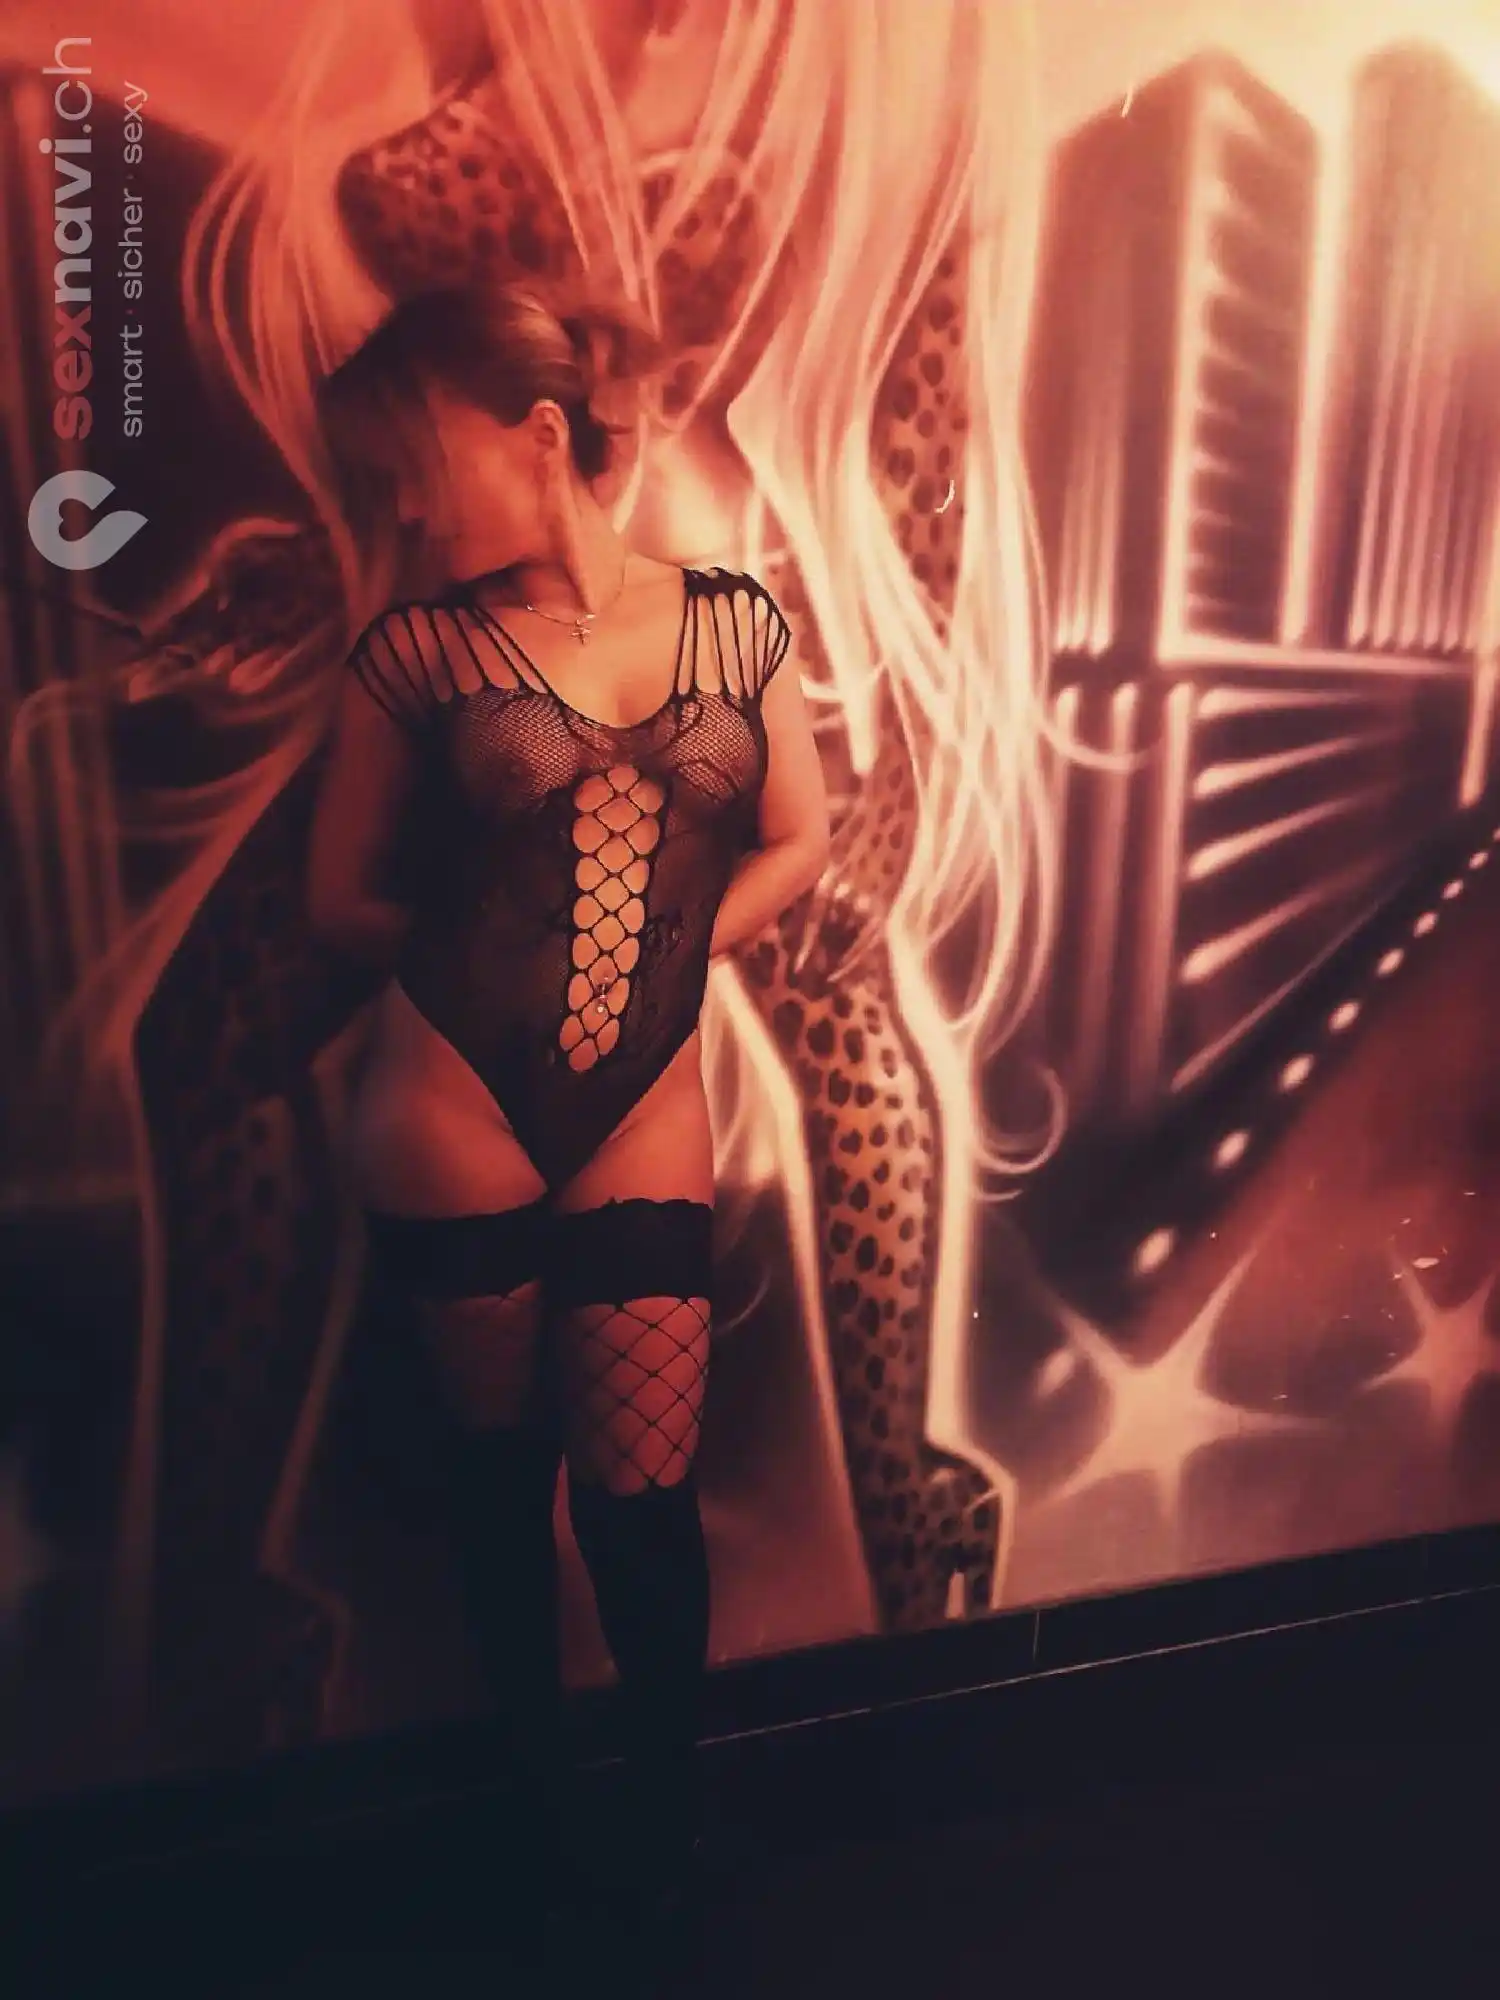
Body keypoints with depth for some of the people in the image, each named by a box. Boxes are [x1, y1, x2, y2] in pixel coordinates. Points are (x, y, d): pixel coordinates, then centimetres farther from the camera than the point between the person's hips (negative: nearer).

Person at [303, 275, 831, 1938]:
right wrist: (481, 948, 3)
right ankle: (539, 1799, 40)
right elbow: (342, 900, 4)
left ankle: (670, 1832, 31)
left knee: (640, 1487, 5)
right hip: (450, 1111, 0)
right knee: (504, 1461, 15)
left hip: (645, 1114, 1)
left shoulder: (731, 624, 1)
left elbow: (794, 846, 8)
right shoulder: (416, 650, -2)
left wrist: (662, 956, -3)